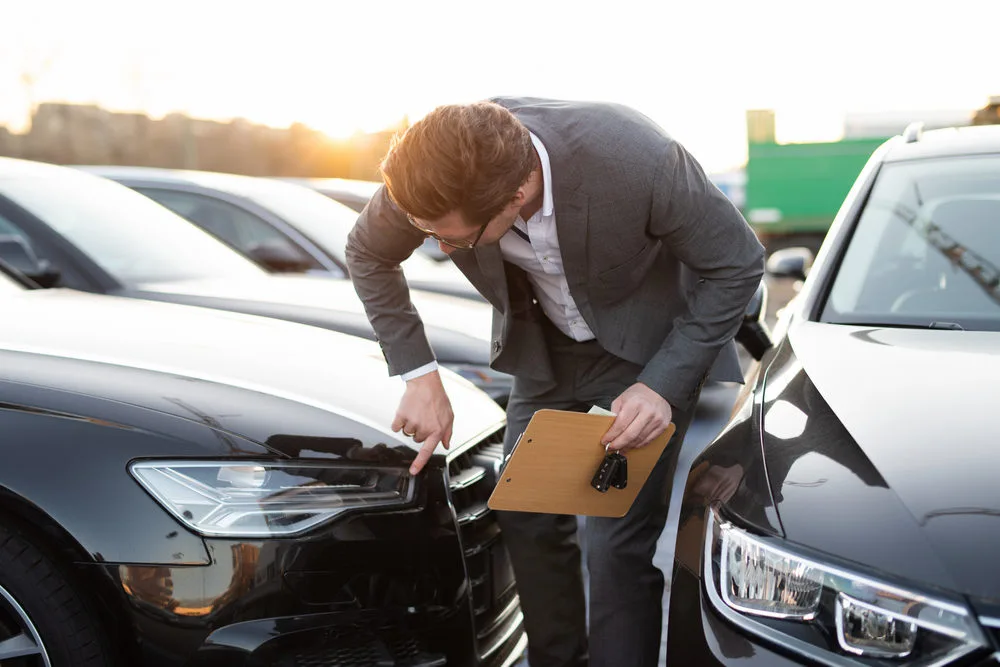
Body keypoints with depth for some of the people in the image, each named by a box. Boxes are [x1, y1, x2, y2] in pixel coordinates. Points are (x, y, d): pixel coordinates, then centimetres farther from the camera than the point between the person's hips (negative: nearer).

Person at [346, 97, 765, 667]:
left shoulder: (637, 159, -37)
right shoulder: (436, 176, -26)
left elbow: (737, 264, -21)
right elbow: (369, 255, -5)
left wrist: (665, 385, -28)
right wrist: (419, 375, -12)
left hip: (649, 343, -4)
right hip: (544, 344, 4)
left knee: (620, 543, -11)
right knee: (527, 519, 7)